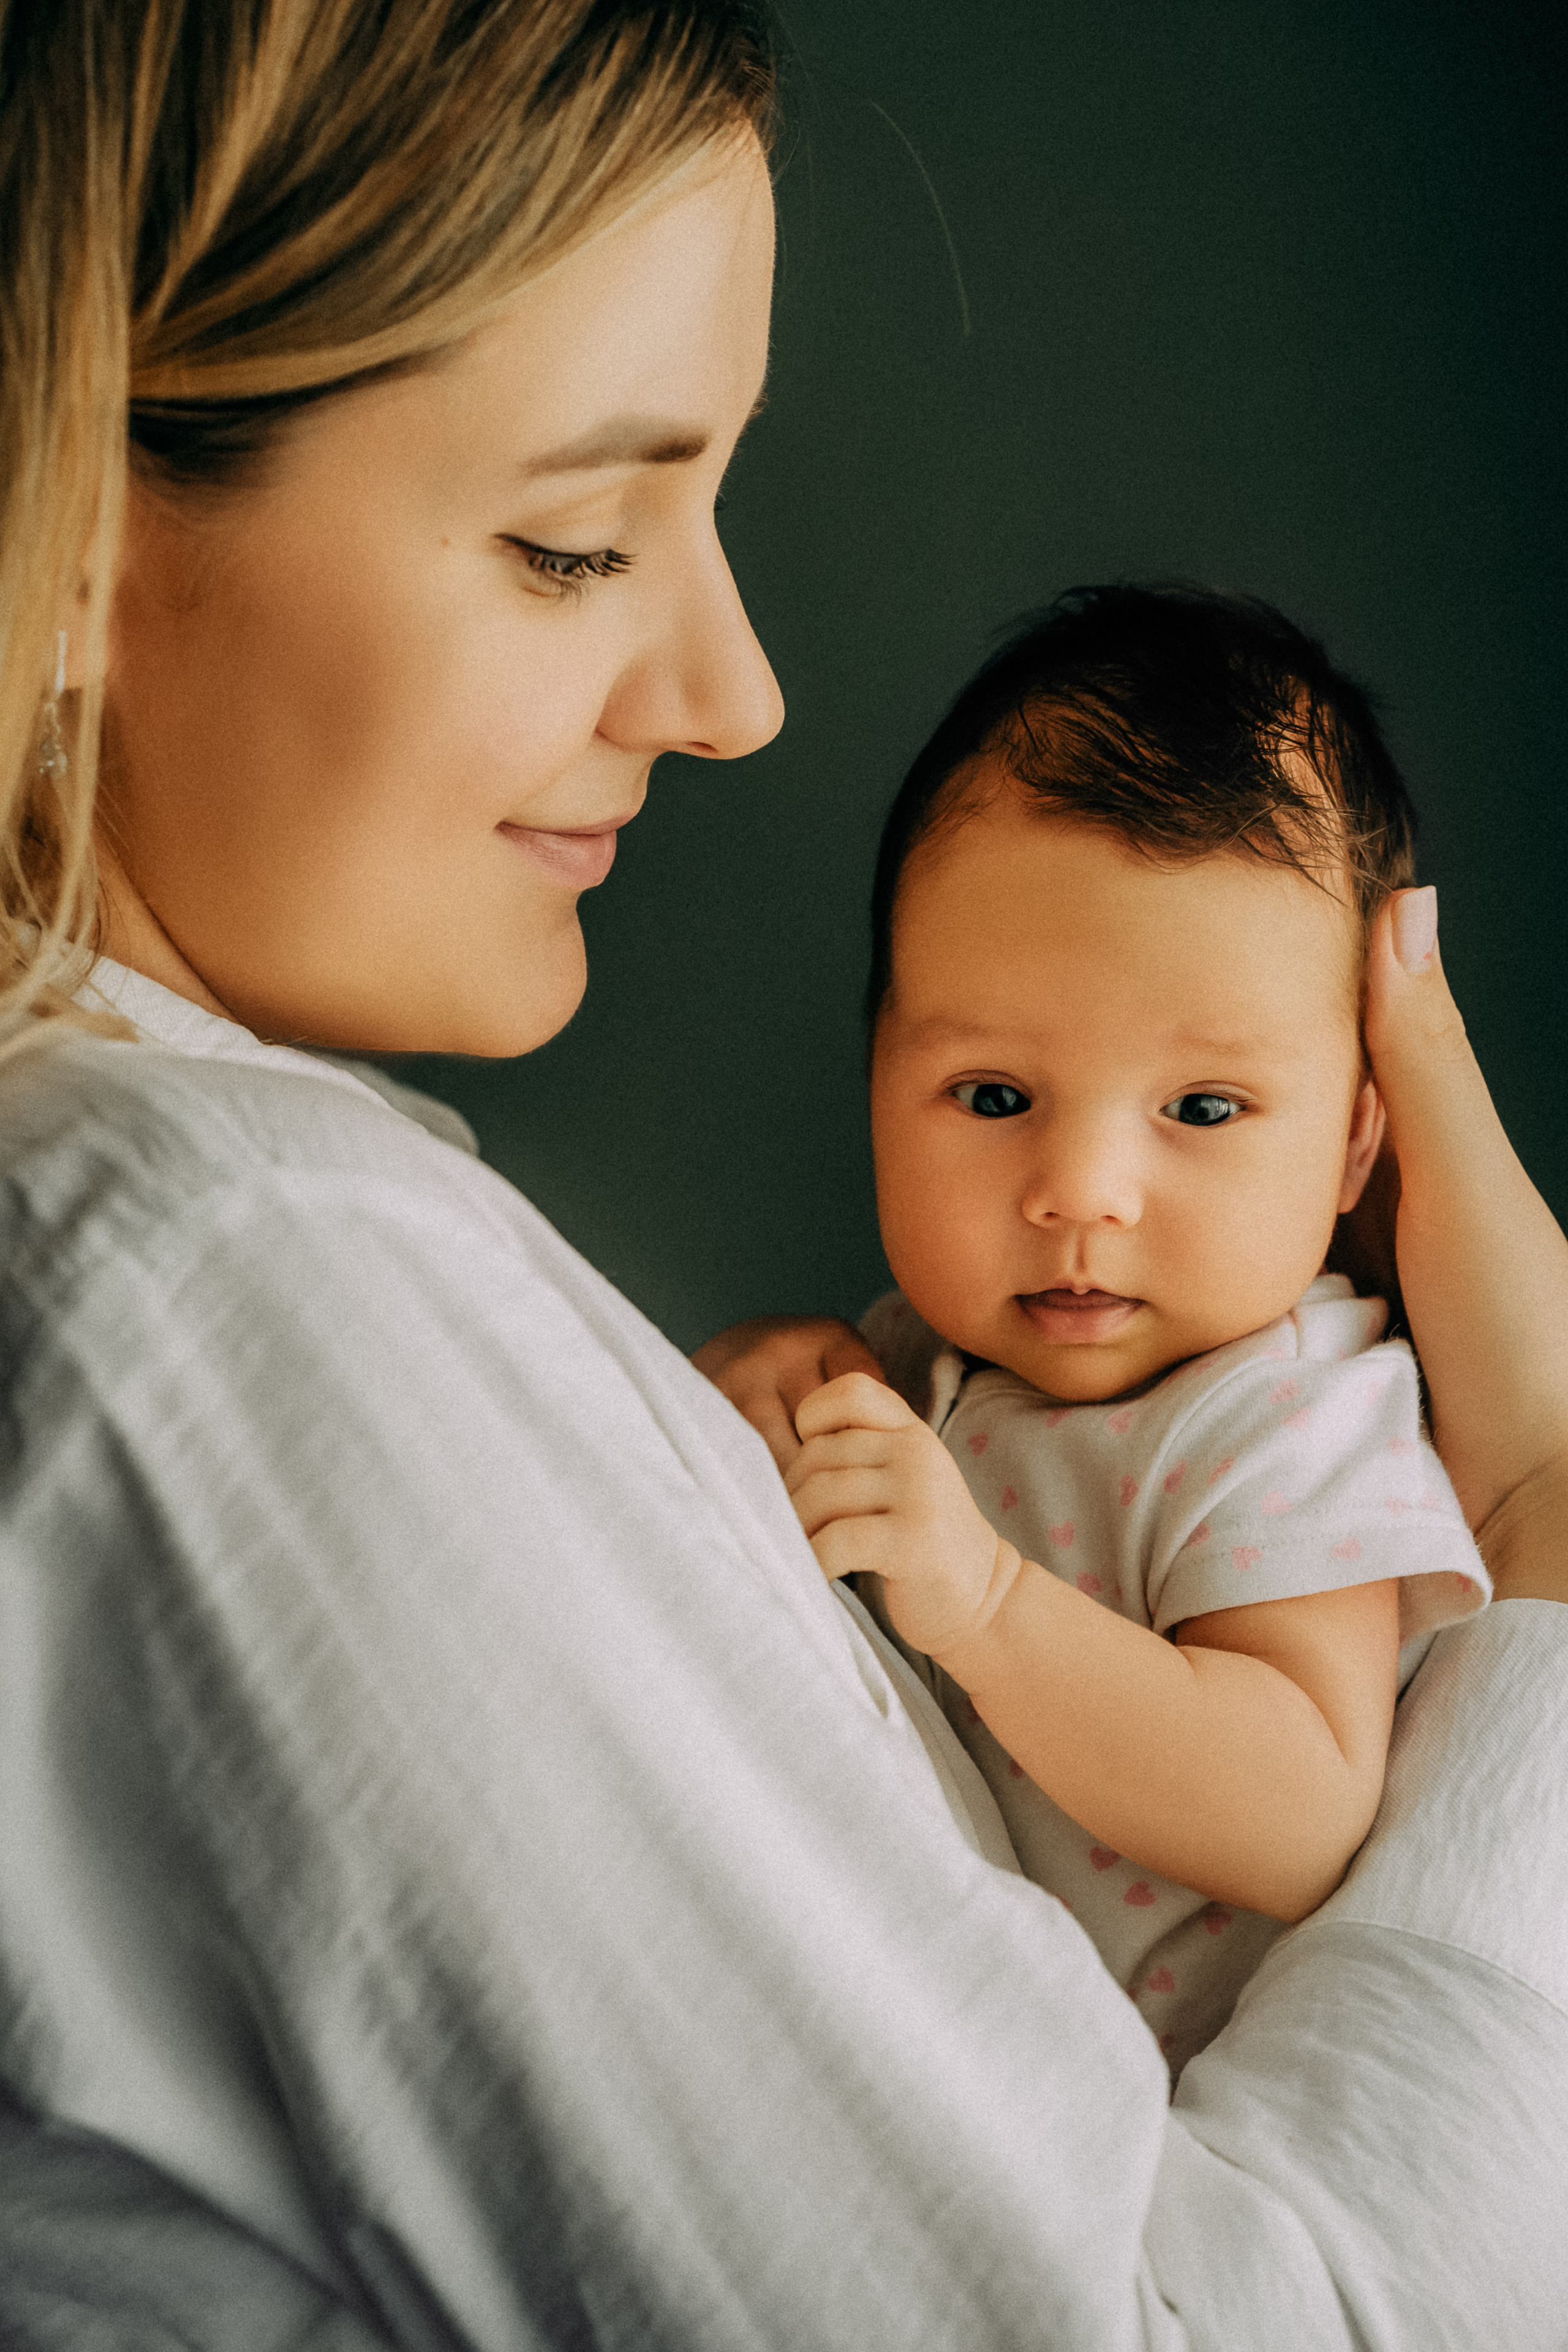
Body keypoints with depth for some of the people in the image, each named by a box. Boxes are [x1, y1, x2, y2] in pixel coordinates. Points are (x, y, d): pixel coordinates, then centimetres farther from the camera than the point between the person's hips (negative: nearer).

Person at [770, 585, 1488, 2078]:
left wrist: (985, 1601, -38)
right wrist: (781, 1382, -3)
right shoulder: (937, 1353, 1)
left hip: (1185, 2099, -5)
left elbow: (1305, 1831, -29)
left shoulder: (1282, 1429, -20)